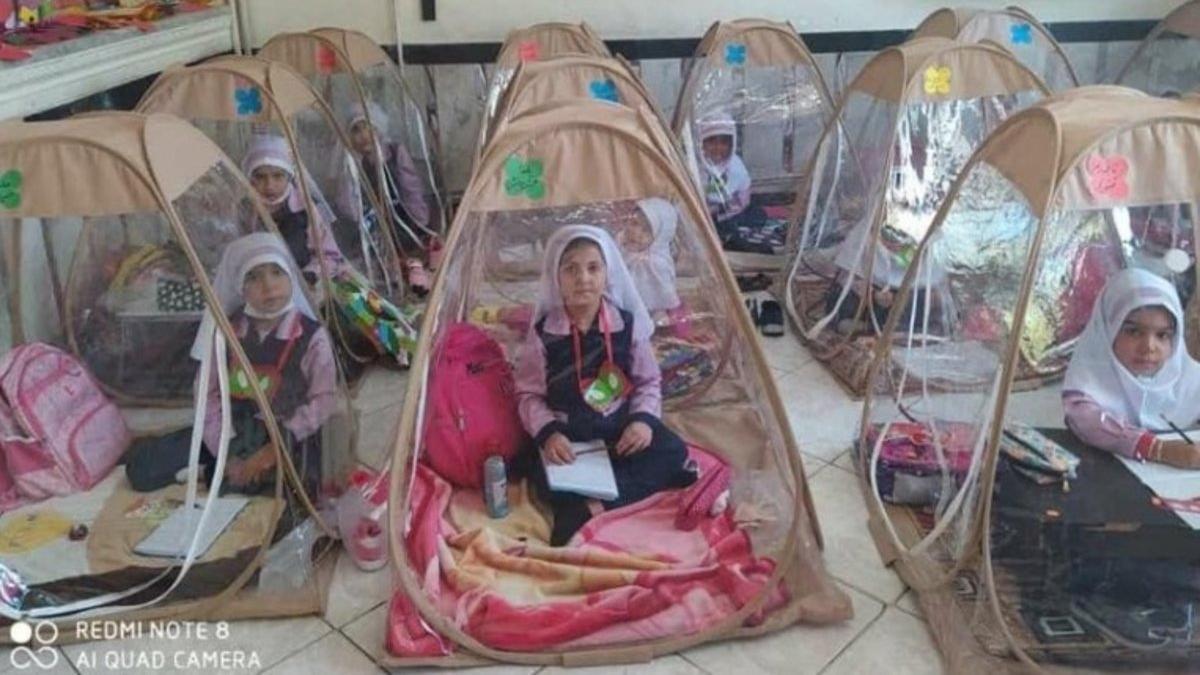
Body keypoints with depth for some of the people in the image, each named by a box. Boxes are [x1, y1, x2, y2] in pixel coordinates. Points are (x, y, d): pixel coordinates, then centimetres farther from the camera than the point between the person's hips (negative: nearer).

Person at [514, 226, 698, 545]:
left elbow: (648, 381, 4)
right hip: (566, 432, -2)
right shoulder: (542, 332, -7)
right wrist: (547, 432, -21)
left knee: (673, 452, -23)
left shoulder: (628, 324, -3)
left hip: (621, 425, 2)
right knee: (546, 473, -31)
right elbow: (528, 394, -3)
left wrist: (644, 418, -15)